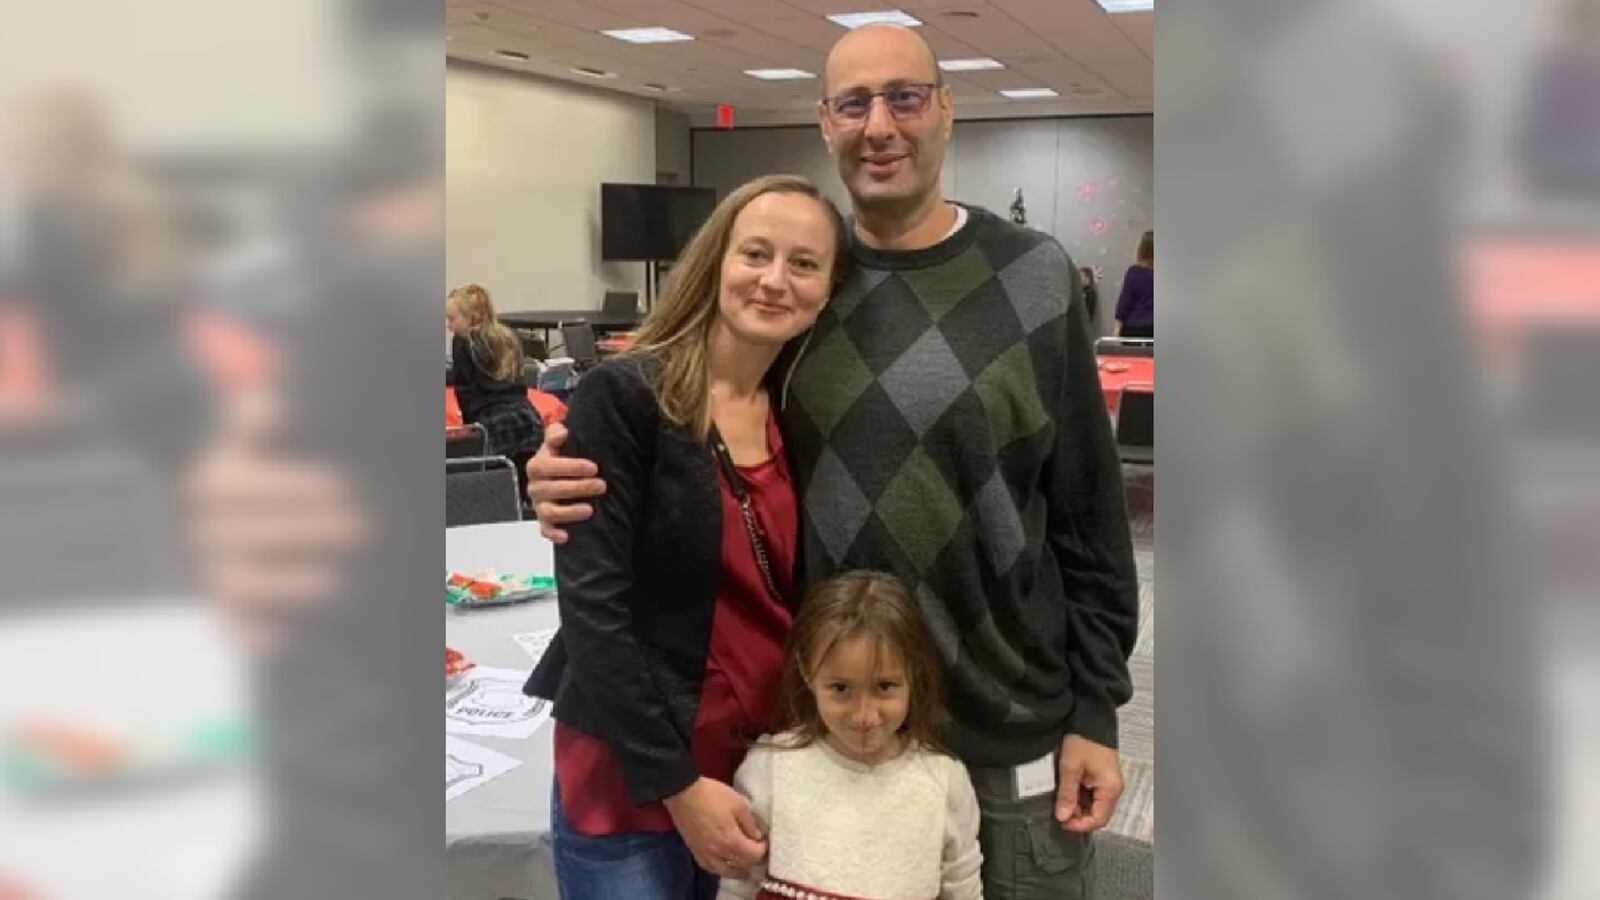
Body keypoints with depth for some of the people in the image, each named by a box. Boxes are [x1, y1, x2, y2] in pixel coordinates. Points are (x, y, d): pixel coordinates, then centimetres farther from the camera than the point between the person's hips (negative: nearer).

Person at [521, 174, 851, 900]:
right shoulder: (622, 397, -14)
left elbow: (805, 603, 9)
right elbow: (592, 607, -17)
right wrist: (675, 783, -17)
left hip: (760, 768, 5)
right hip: (629, 777, -5)